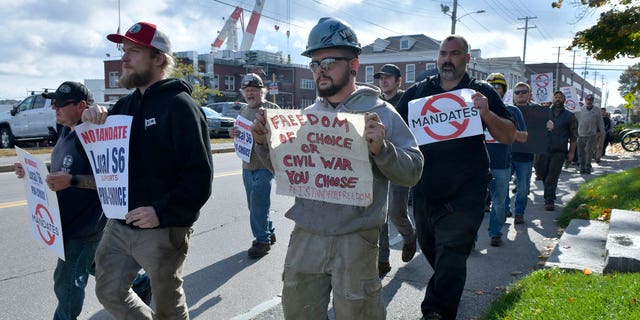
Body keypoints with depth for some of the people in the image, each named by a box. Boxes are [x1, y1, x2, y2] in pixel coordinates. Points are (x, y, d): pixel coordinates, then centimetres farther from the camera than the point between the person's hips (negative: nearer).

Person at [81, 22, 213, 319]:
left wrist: (163, 212, -28)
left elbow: (199, 173, -22)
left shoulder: (179, 105, -15)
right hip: (119, 224, 7)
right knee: (109, 292, 17)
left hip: (162, 230, -7)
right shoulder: (125, 104, 10)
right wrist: (93, 122, -5)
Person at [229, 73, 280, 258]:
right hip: (247, 165, 7)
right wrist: (233, 134, 2)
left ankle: (262, 240, 5)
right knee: (254, 204, 14)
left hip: (265, 165, -7)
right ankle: (269, 232, 31)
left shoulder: (271, 109, -7)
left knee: (258, 203, -8)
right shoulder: (243, 110, 15)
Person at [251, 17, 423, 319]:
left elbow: (412, 172, -9)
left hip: (355, 239, -4)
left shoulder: (380, 113, -5)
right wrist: (264, 143, -1)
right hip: (305, 236, 4)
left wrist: (382, 149, -26)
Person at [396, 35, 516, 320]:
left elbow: (508, 137, -1)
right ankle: (448, 295, 44)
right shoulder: (418, 91, 7)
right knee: (428, 246, 19)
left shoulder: (481, 93, 2)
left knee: (451, 251, -7)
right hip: (425, 189, 4)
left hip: (465, 192, -4)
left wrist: (487, 114, -20)